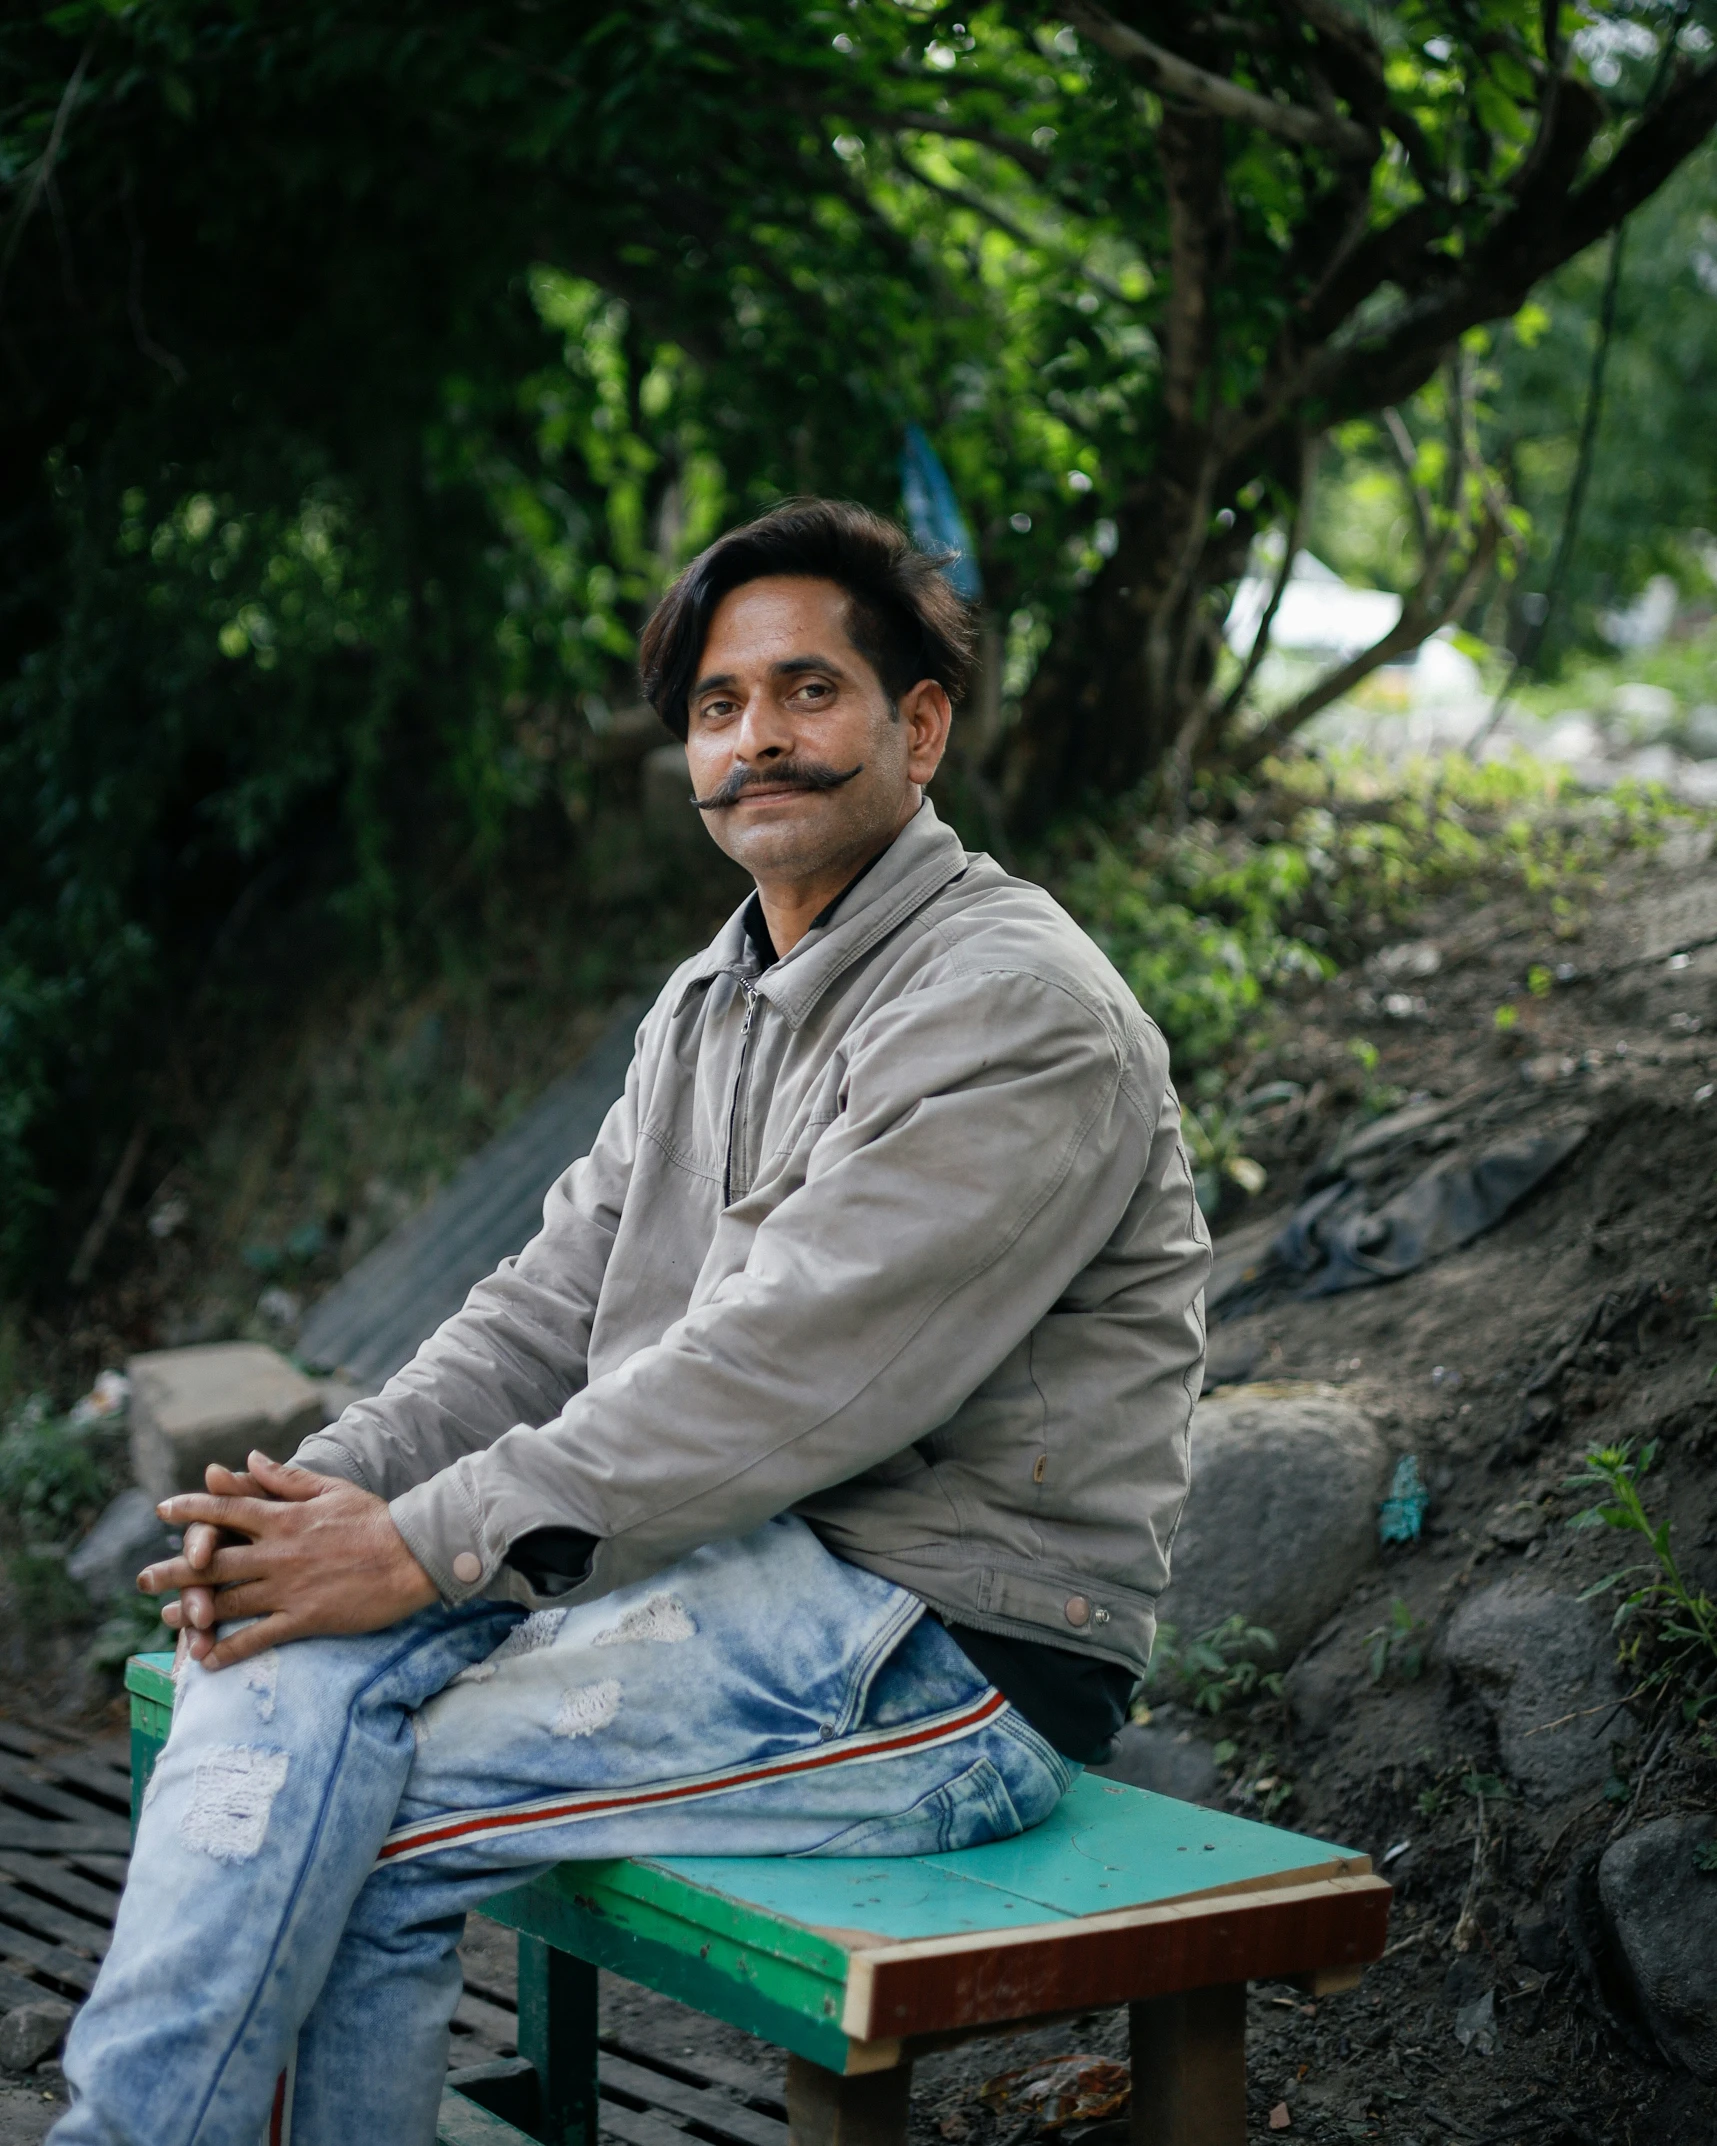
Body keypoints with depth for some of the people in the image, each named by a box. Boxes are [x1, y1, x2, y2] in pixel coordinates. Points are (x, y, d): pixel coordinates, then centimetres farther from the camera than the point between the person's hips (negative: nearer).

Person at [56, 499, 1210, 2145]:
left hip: (947, 1650, -8)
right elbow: (552, 1308, 12)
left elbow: (783, 1378, -22)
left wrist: (425, 1546, -21)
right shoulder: (712, 1006, 16)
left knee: (359, 1824, -18)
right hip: (742, 1574, 8)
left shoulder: (1013, 1009, -13)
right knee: (280, 1657, -13)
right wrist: (324, 1489, -5)